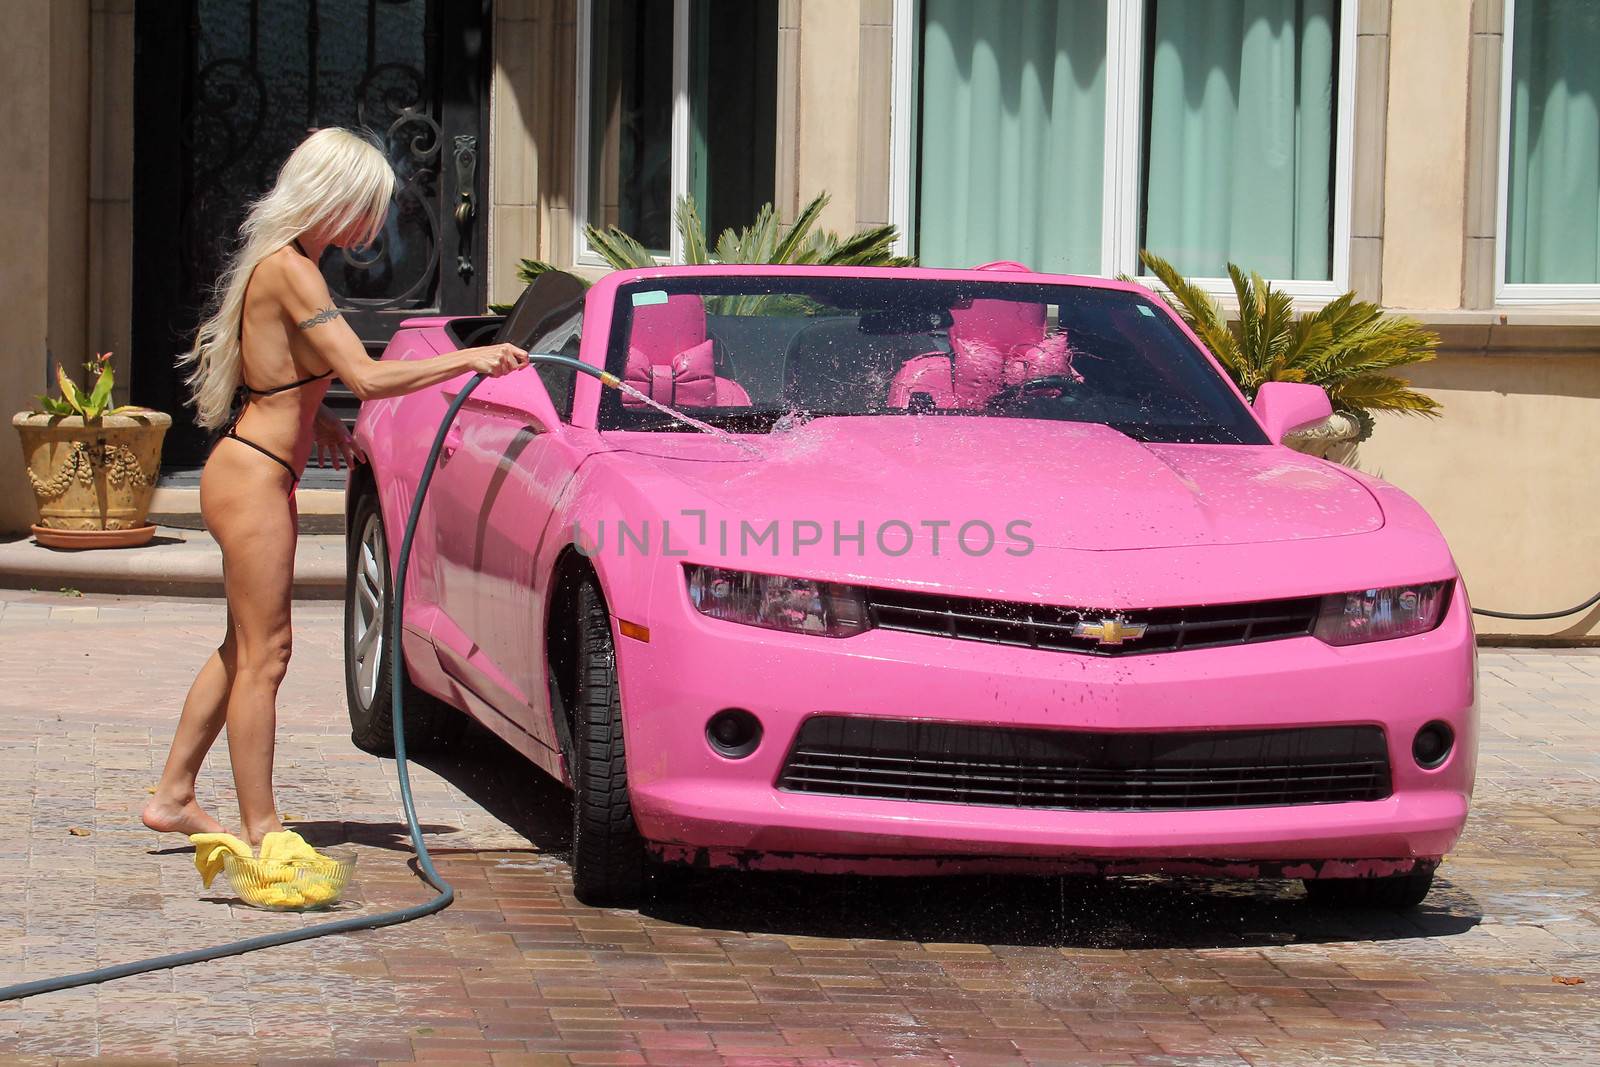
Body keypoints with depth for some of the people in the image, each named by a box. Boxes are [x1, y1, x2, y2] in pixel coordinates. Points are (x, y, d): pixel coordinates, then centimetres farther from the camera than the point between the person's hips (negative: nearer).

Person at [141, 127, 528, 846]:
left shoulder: (281, 264, 12)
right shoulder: (292, 272, -18)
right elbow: (368, 377, -25)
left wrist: (313, 420, 9)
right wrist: (470, 359, -21)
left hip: (257, 475, 10)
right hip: (252, 477, -10)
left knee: (243, 649, 17)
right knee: (263, 655, -4)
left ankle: (172, 798, 25)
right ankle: (259, 829, 2)